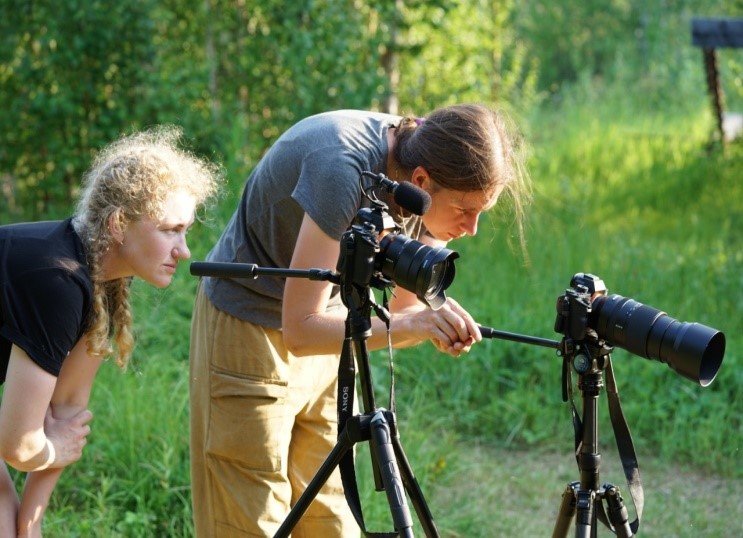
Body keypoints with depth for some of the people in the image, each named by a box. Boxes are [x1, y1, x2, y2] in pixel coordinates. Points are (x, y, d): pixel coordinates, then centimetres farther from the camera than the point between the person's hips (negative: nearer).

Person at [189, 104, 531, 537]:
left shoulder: (428, 198, -13)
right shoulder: (342, 166, -33)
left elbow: (405, 313, -4)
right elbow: (301, 329, -33)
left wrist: (441, 326, -27)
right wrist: (413, 325, -43)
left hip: (323, 328, 7)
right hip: (250, 324, -7)